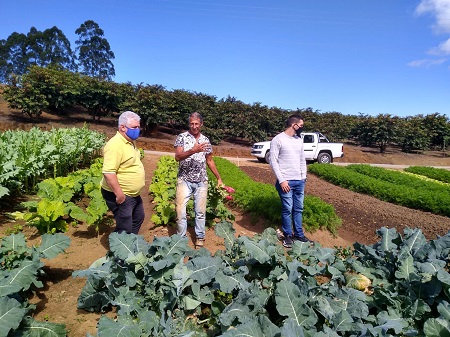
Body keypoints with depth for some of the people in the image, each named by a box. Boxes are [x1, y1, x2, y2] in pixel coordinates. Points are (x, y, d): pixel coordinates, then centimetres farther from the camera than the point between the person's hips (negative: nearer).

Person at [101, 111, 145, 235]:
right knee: (125, 229, -1)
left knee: (138, 218, 24)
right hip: (120, 195, -11)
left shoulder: (130, 142, 8)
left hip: (134, 194, 11)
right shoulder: (115, 145, -24)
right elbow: (108, 172, -30)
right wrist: (119, 194, -28)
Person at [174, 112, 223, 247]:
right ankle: (181, 238, 14)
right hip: (184, 180, -2)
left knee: (201, 211, 8)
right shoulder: (182, 137, -3)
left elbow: (210, 161, 16)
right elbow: (177, 157, -17)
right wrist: (193, 150, -32)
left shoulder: (205, 140, 8)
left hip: (201, 181, 3)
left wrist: (219, 178, 14)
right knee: (180, 210, -3)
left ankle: (200, 238, 22)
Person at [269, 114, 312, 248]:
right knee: (287, 209, 2)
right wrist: (282, 180, -15)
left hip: (300, 181, 6)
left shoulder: (299, 140, 12)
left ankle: (299, 234, 24)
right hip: (286, 182, -6)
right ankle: (288, 236, 17)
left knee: (299, 209, 12)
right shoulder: (278, 139, -9)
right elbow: (273, 161, -11)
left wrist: (304, 176, 10)